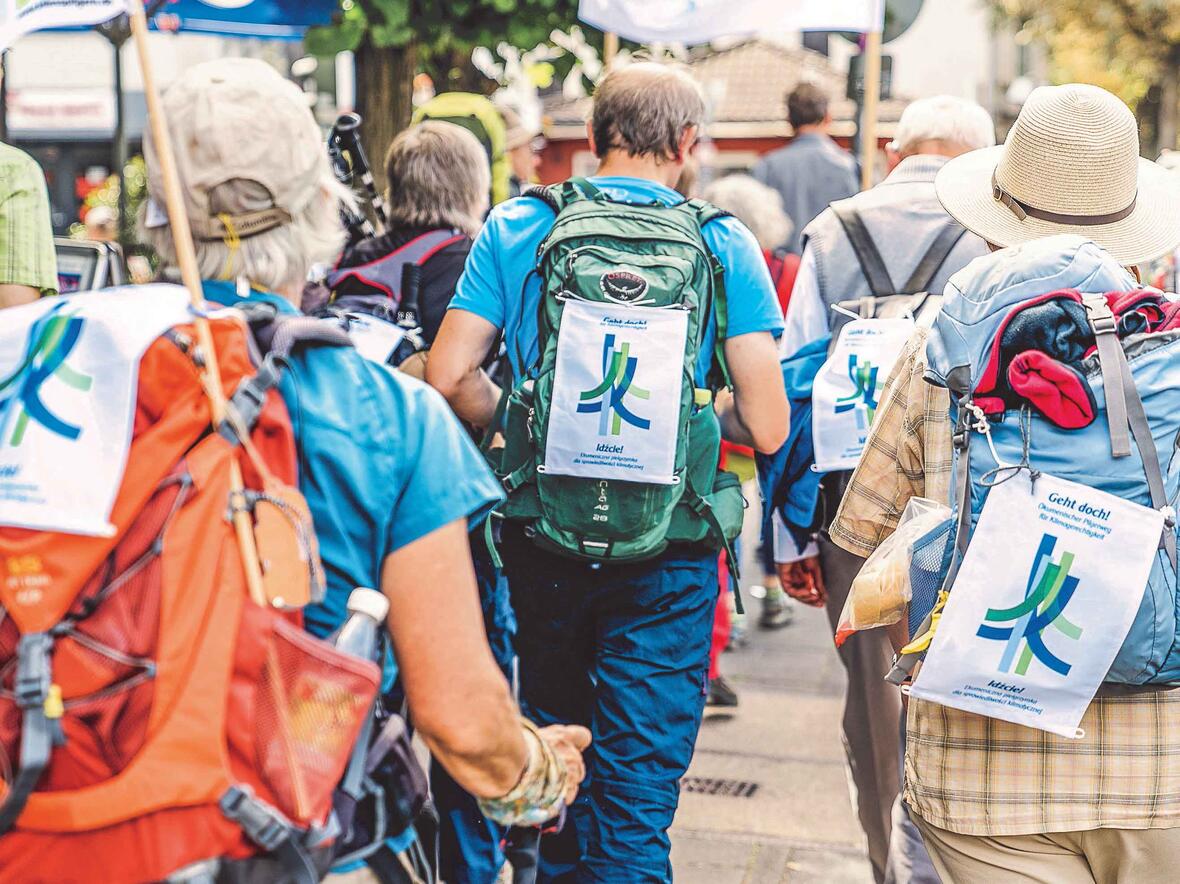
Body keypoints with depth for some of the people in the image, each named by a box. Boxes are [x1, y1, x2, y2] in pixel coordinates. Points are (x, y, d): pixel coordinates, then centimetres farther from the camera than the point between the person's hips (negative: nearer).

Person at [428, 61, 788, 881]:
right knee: (637, 795, 6)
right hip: (666, 550, -2)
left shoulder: (518, 227, 0)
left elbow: (450, 377, -7)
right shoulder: (724, 245, -4)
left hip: (543, 540, 2)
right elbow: (767, 427, -9)